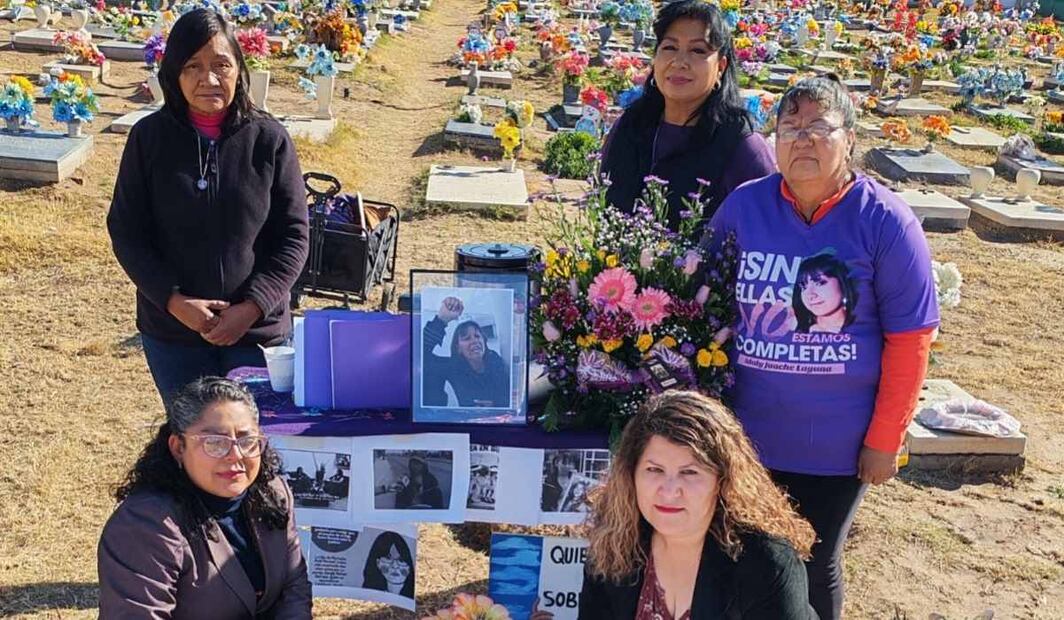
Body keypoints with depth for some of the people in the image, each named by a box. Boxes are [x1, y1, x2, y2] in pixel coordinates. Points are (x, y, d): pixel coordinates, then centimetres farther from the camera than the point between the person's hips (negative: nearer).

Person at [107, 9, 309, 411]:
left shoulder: (270, 139, -7)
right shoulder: (149, 137, -4)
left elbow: (293, 237, -4)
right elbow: (126, 233, -1)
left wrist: (252, 308, -15)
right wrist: (174, 301, -14)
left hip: (257, 329, -1)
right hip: (170, 330, 1)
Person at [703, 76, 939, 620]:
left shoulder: (885, 221, -11)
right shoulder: (742, 206, -4)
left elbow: (909, 340, -9)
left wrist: (884, 440, -9)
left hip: (837, 445, -2)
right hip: (746, 432, 2)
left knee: (814, 566, 14)